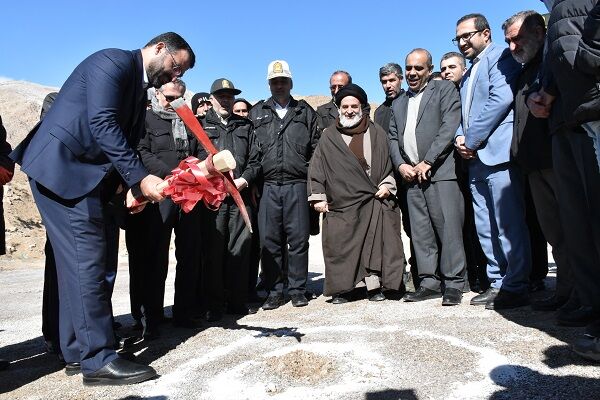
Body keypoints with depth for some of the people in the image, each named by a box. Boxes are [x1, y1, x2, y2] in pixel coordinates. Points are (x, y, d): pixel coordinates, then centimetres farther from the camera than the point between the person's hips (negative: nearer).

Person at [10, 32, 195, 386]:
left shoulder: (139, 88, 18)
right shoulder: (114, 61, -9)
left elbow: (127, 139, 16)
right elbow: (102, 123, -22)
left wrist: (132, 185, 0)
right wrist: (139, 177, -24)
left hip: (85, 171, 10)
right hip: (61, 165, -9)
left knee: (81, 258, 10)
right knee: (87, 257, -11)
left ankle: (78, 348, 19)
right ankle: (99, 359, -5)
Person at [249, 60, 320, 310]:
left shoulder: (305, 112, 14)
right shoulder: (256, 113, 15)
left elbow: (316, 147, 11)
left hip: (297, 186, 0)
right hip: (267, 186, 1)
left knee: (298, 239, 1)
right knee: (269, 241, 2)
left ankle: (297, 290, 14)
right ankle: (274, 292, 13)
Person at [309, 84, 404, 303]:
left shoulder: (376, 133, 12)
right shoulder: (329, 137, 9)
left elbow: (389, 163, 16)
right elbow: (316, 168, 8)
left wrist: (387, 184, 1)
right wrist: (318, 196, 1)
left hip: (373, 200, 1)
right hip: (340, 202, 0)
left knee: (375, 243, -3)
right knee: (340, 246, 0)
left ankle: (374, 286, 7)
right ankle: (341, 288, 11)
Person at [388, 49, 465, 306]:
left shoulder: (445, 89, 7)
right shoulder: (398, 103, 24)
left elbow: (450, 126, -6)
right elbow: (393, 138, 19)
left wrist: (427, 162, -12)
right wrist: (400, 165, 1)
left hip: (440, 171, -5)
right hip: (411, 176, 5)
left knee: (449, 228, -8)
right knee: (421, 233, 4)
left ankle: (453, 284, 1)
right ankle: (430, 282, 11)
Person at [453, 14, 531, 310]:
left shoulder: (500, 57, 1)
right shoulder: (467, 77, 27)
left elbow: (502, 98, -14)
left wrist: (472, 139, -13)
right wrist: (460, 138, 3)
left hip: (497, 152, -9)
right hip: (476, 158, 9)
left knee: (508, 225, -7)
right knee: (485, 228, 9)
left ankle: (516, 287, 0)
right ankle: (498, 283, 17)